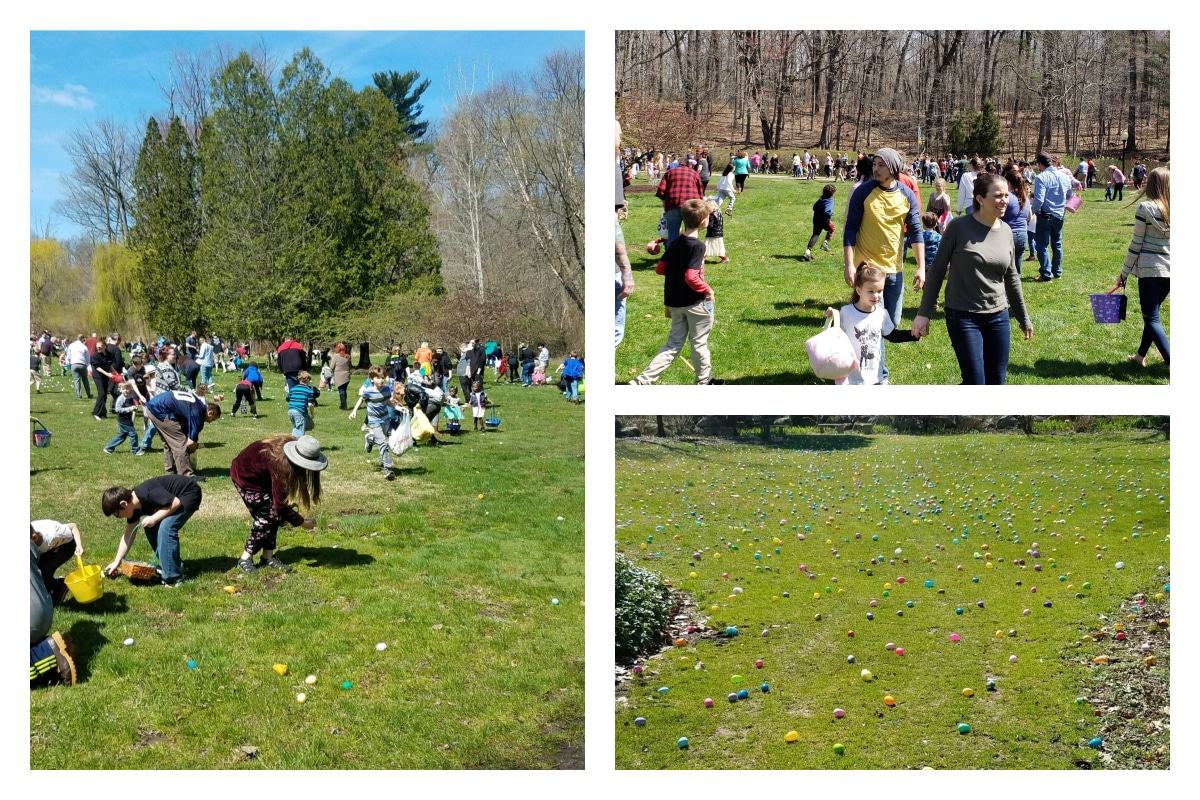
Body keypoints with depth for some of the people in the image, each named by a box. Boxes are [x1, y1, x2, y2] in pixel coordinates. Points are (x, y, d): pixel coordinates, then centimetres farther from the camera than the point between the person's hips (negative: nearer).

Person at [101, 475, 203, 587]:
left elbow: (176, 503, -28)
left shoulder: (148, 494, -30)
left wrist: (154, 518, -24)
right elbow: (128, 534, 8)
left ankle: (172, 577, -17)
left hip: (189, 493, -9)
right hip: (175, 495, 9)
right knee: (150, 528, 4)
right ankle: (172, 565, 18)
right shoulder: (134, 504, -1)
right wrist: (116, 562, 10)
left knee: (166, 528, -22)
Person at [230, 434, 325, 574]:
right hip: (244, 475, -8)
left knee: (274, 514, 3)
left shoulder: (297, 449, -16)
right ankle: (245, 558, 0)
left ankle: (268, 557, 10)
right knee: (266, 516, -11)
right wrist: (302, 522, -19)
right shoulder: (280, 464, -38)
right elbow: (280, 503, -30)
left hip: (260, 473, 8)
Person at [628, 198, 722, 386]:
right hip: (695, 303, -7)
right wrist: (707, 290, -13)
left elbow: (659, 268, 8)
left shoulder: (676, 243, 4)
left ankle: (642, 380, 3)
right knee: (699, 343, 11)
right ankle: (704, 381, 27)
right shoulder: (697, 246, -18)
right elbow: (691, 277, -27)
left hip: (674, 303, 7)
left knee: (673, 344, 12)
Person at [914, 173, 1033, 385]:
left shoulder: (1006, 231, 5)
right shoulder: (959, 227, -10)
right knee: (975, 385, -9)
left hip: (998, 317, 5)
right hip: (963, 316, -5)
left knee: (996, 384, 7)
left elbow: (1011, 278, 15)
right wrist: (924, 313, -8)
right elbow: (937, 270, -5)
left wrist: (1024, 318, 20)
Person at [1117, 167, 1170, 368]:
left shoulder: (1145, 208, -10)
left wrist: (1124, 273, 0)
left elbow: (1136, 244, -8)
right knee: (1151, 313, 21)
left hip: (1149, 268, -5)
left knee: (1151, 318, -2)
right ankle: (1140, 355, 31)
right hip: (1170, 270, 6)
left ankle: (1172, 363, -12)